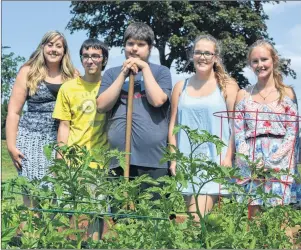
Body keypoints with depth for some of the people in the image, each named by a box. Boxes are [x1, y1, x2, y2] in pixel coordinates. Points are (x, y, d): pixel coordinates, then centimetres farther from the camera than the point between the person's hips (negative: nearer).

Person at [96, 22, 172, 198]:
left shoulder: (161, 72, 7)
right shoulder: (112, 73, 14)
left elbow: (157, 100, -10)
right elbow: (102, 105, 0)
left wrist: (144, 67, -4)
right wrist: (124, 74, -2)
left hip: (153, 159, -2)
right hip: (118, 159, 2)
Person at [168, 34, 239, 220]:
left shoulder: (227, 86, 2)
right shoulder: (181, 87, 12)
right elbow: (173, 125, 12)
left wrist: (229, 157, -10)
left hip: (215, 160, -4)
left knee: (197, 217, -15)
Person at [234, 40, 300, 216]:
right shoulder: (244, 95, 10)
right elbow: (238, 134, 5)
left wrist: (271, 162, -12)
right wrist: (250, 163, -10)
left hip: (280, 163, -1)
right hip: (250, 165, 1)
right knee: (252, 214, 0)